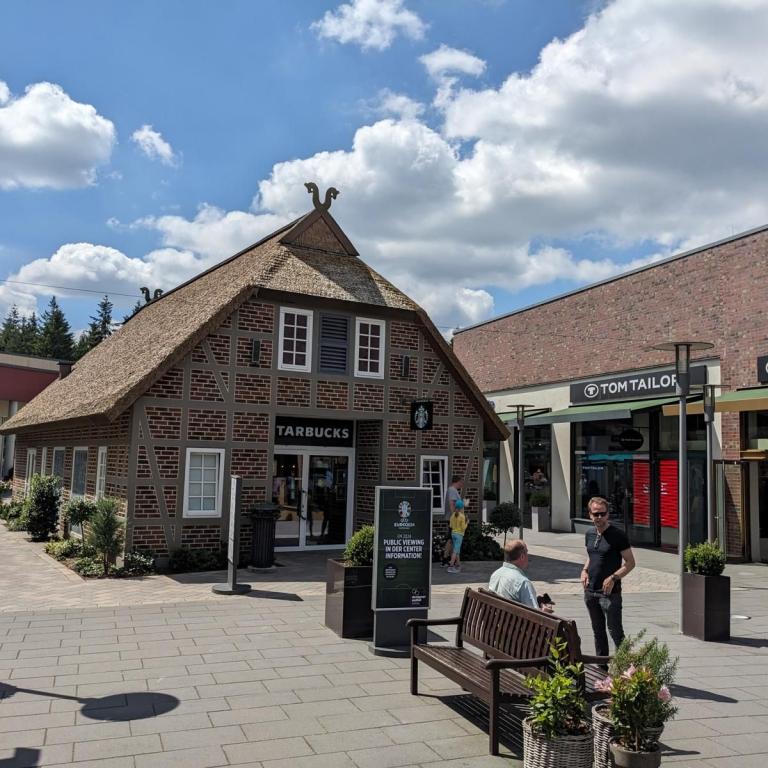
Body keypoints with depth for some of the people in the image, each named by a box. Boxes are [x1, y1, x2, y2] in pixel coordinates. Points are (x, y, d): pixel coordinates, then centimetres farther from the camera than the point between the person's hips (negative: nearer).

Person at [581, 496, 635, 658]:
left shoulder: (618, 535, -11)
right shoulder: (590, 535, 8)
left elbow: (630, 562, -10)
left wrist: (613, 578, -20)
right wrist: (584, 570, 4)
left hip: (610, 592, -6)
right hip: (590, 591, 7)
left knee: (615, 631, -4)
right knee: (598, 631, 16)